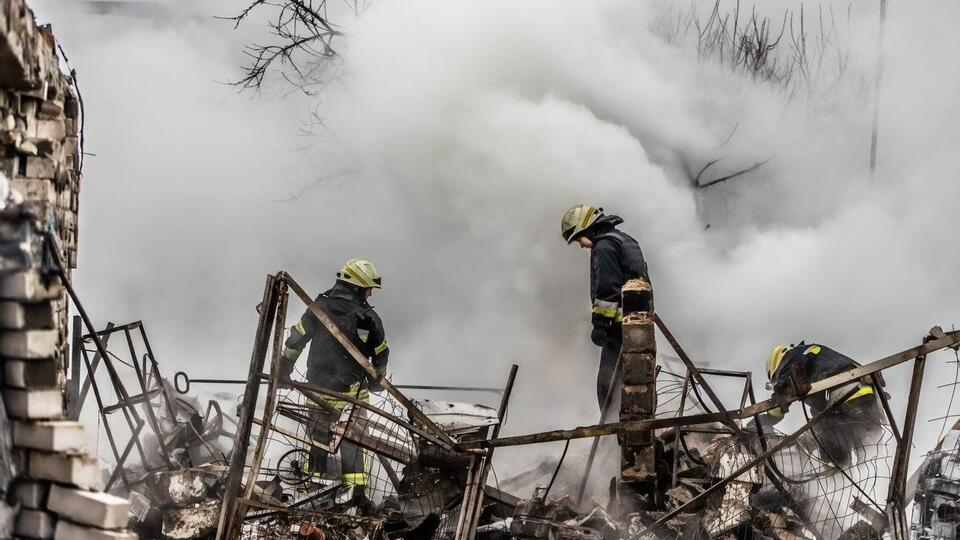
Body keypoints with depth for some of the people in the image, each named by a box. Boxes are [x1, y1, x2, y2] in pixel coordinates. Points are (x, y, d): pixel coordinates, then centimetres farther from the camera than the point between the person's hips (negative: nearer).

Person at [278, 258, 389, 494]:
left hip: (318, 385, 2)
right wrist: (376, 383, 19)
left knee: (319, 431, 19)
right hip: (351, 390, -2)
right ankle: (356, 487, 4)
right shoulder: (369, 319, -12)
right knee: (351, 438, 8)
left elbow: (295, 340, 1)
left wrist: (284, 370, 15)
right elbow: (380, 356, 0)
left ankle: (315, 471, 22)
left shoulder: (319, 307, -5)